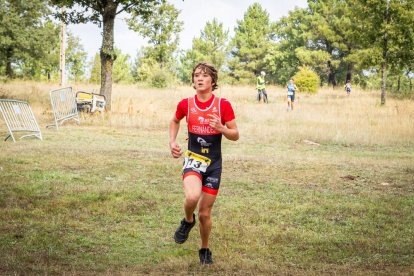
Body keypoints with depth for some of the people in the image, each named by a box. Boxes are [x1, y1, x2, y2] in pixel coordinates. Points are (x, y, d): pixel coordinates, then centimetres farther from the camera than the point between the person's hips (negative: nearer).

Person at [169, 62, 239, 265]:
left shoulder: (223, 105, -8)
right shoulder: (185, 104, -3)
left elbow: (235, 135, -2)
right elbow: (175, 121, 20)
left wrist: (221, 128, -22)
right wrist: (172, 142, 5)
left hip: (214, 164, 0)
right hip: (193, 159, 0)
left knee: (205, 213, 7)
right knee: (192, 197, -31)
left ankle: (205, 249, 33)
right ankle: (188, 221, 4)